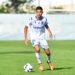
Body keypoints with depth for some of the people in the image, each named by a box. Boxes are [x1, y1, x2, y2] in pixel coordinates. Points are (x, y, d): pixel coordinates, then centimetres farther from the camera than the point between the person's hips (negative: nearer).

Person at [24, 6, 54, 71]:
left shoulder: (44, 19, -8)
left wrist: (49, 31, 0)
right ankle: (40, 64, -6)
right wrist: (26, 38, -8)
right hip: (34, 37, -2)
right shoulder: (32, 19, -15)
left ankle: (49, 61, 30)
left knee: (48, 52, -3)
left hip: (42, 37, 2)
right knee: (37, 49, -27)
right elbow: (26, 27, -4)